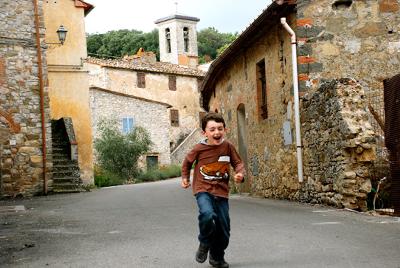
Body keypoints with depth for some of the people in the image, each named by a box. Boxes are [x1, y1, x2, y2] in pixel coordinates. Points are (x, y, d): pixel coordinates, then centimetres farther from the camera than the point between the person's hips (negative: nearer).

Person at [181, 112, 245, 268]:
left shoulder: (227, 146, -4)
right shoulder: (199, 148, -8)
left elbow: (238, 163, 6)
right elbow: (187, 162, 12)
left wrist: (240, 174, -13)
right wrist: (185, 177, 9)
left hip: (221, 191, 3)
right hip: (203, 190, -3)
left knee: (223, 228, 7)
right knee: (207, 214, -32)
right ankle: (205, 243, 0)